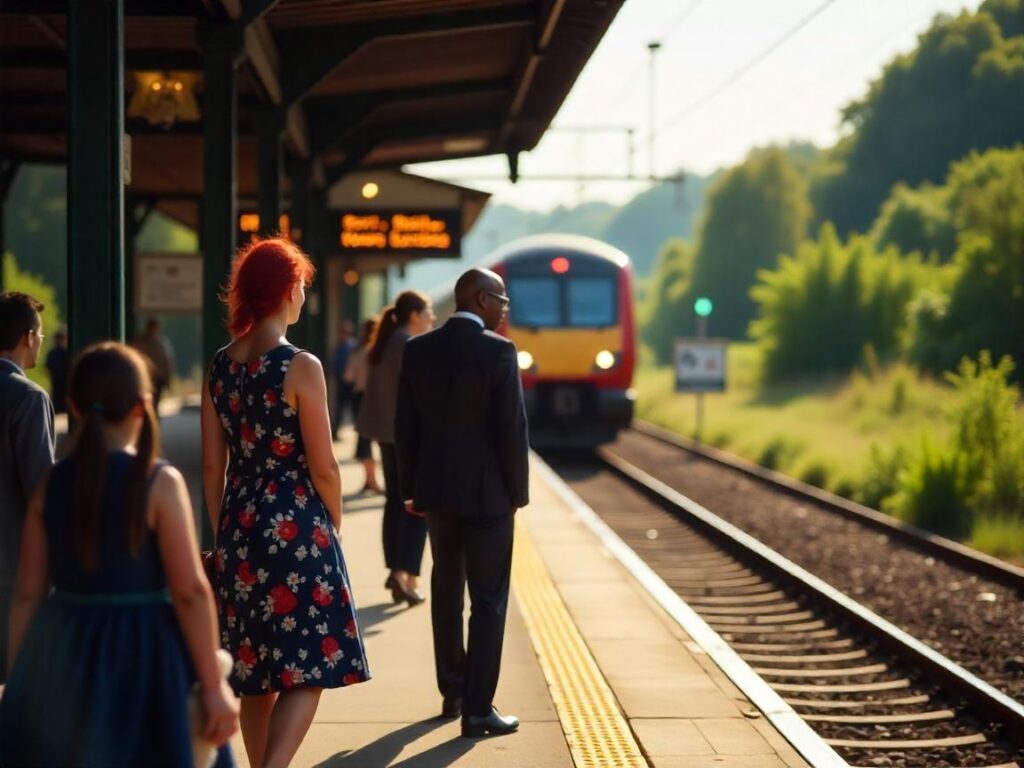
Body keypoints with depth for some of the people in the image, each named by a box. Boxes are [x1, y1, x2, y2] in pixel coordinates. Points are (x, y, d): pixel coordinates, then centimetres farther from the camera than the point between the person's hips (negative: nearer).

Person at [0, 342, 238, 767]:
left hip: (64, 658, 4)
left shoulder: (50, 487, 1)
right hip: (143, 657, -4)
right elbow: (190, 592, -14)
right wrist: (214, 685, -10)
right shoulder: (159, 483, -10)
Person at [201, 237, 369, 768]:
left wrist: (223, 534, 17)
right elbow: (323, 468, -11)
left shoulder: (220, 367, 5)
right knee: (307, 669, -3)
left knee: (256, 674, 14)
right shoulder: (301, 367, -13)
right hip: (297, 526, -6)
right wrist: (333, 526, 5)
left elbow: (213, 466, 8)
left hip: (239, 526, 6)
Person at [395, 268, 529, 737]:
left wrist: (411, 488, 12)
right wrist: (519, 490, -4)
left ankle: (452, 693, 27)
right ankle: (477, 709, -1)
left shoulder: (417, 350, 2)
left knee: (446, 592, 18)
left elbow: (406, 425, 5)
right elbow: (512, 427, -15)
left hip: (436, 490, 6)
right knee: (488, 601, 0)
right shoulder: (497, 351, -14)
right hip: (485, 491, -5)